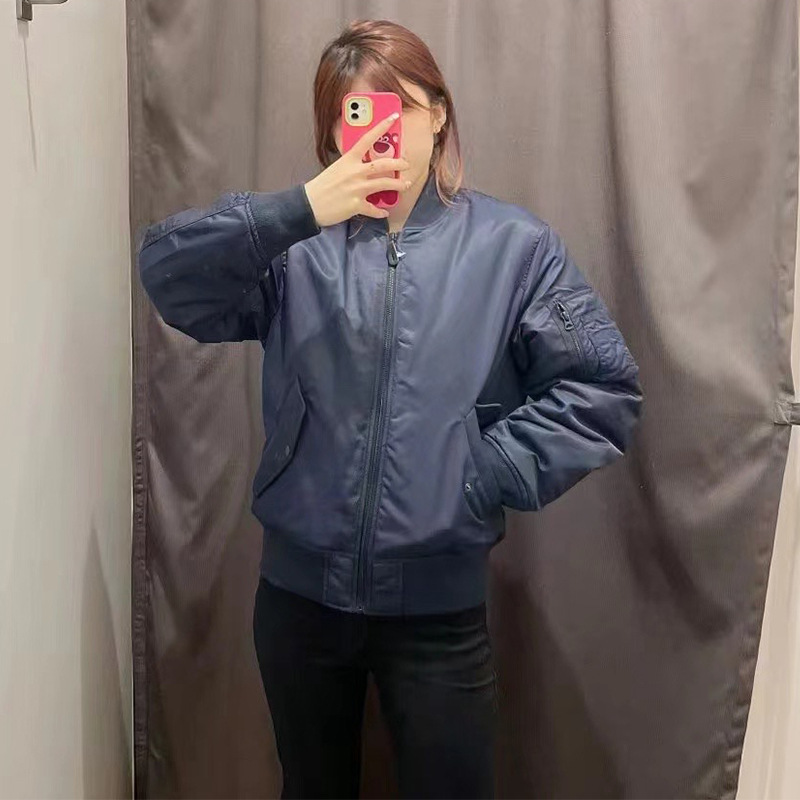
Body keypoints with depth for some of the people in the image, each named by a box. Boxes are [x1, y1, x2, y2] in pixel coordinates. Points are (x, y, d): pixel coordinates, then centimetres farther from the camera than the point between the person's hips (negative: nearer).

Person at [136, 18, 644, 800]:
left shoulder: (513, 244, -3)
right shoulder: (298, 243, 0)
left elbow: (604, 388, -6)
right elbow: (166, 272, -15)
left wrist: (486, 474, -13)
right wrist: (298, 209, -27)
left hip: (439, 603, -1)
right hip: (299, 589, 2)